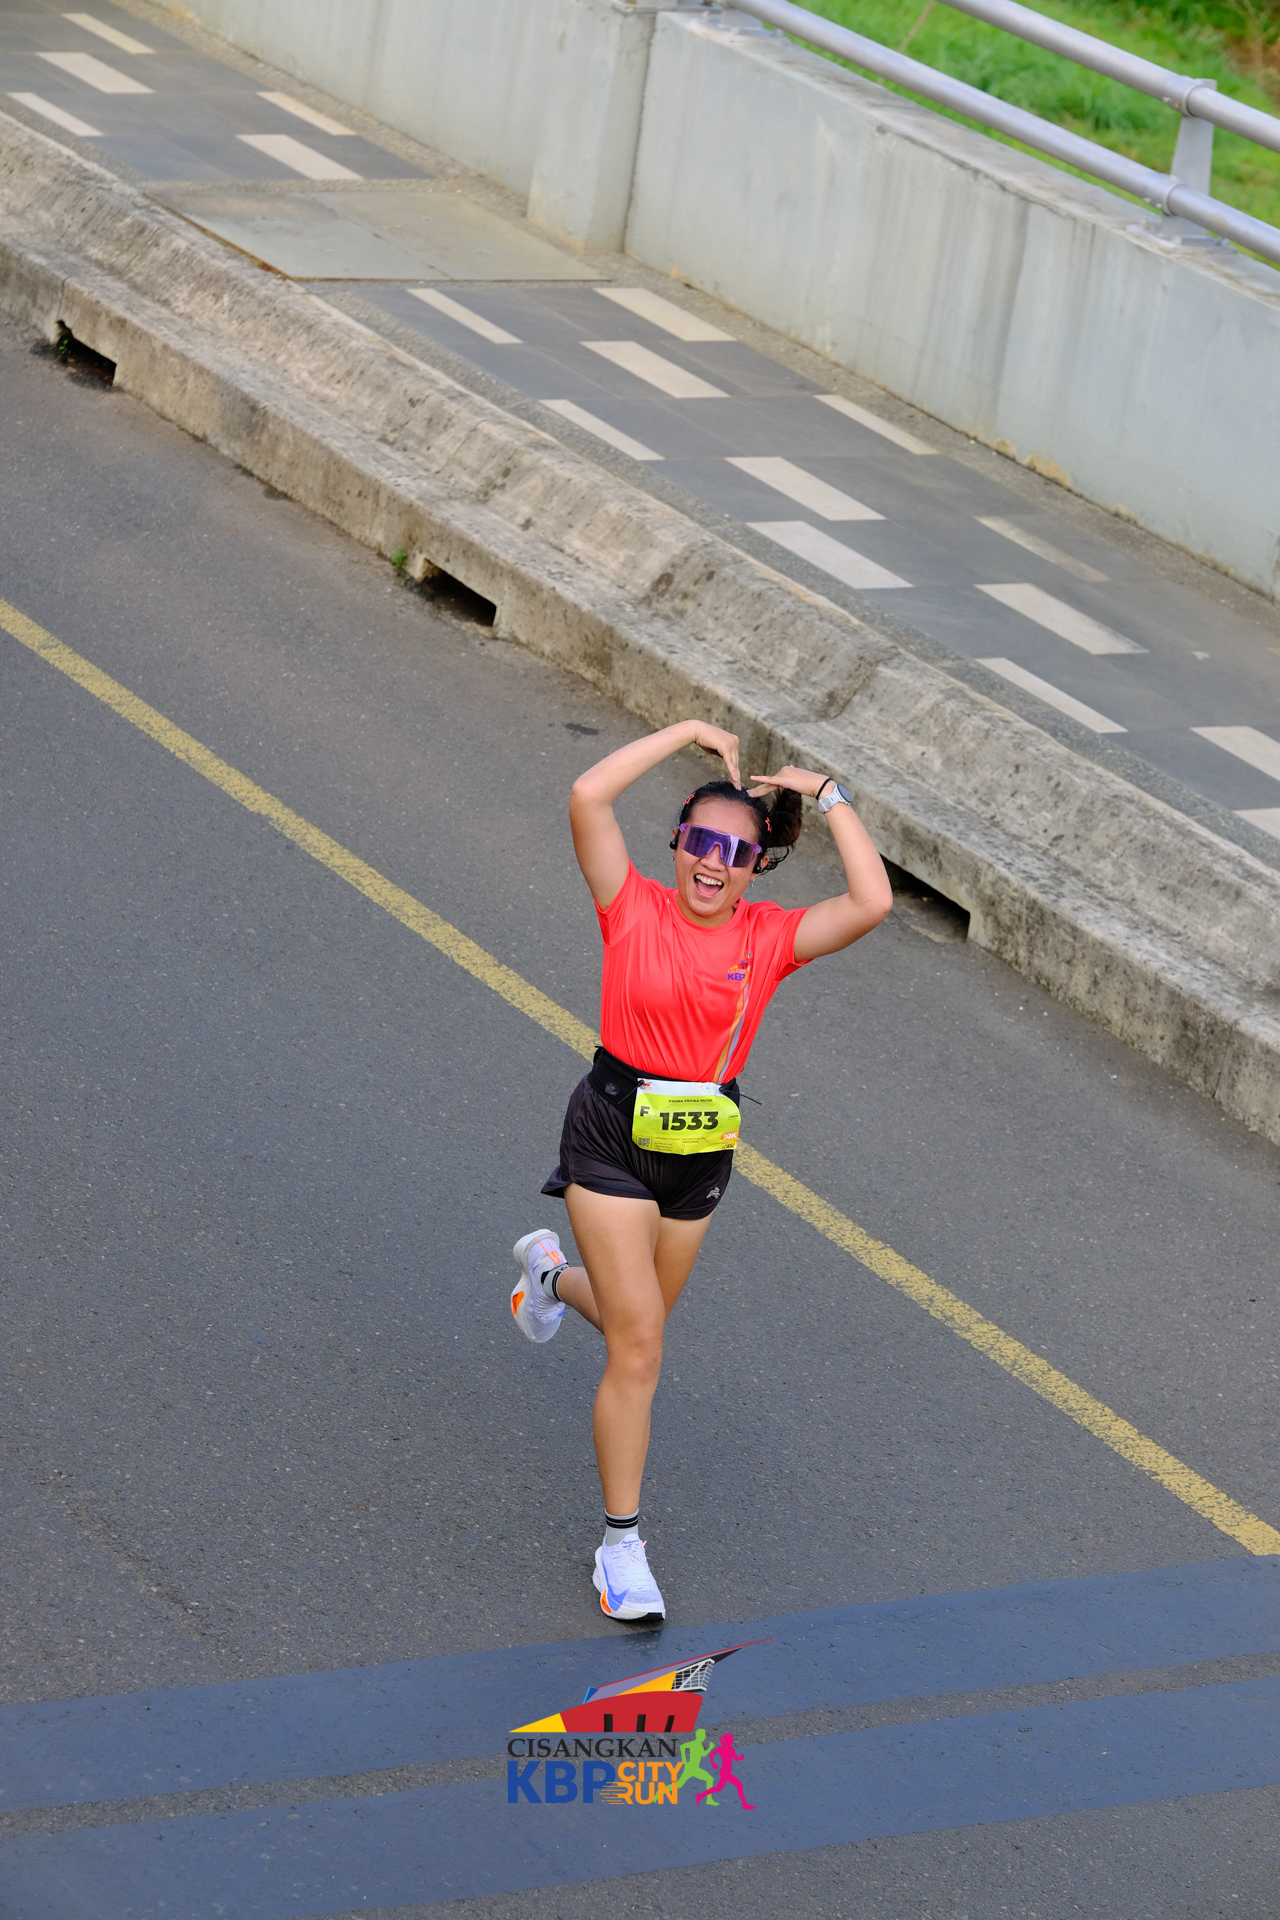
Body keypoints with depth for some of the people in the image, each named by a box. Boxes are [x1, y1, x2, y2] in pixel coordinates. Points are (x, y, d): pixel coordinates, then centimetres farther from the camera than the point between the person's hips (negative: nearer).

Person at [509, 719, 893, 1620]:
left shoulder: (770, 937, -3)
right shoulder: (636, 911, -10)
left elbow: (873, 904, -18)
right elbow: (588, 795, -21)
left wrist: (829, 795, -12)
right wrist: (687, 734, -15)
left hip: (702, 1150, 4)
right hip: (613, 1139, -4)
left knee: (637, 1322, 23)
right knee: (638, 1346, -9)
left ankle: (552, 1271, 59)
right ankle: (622, 1544, 2)